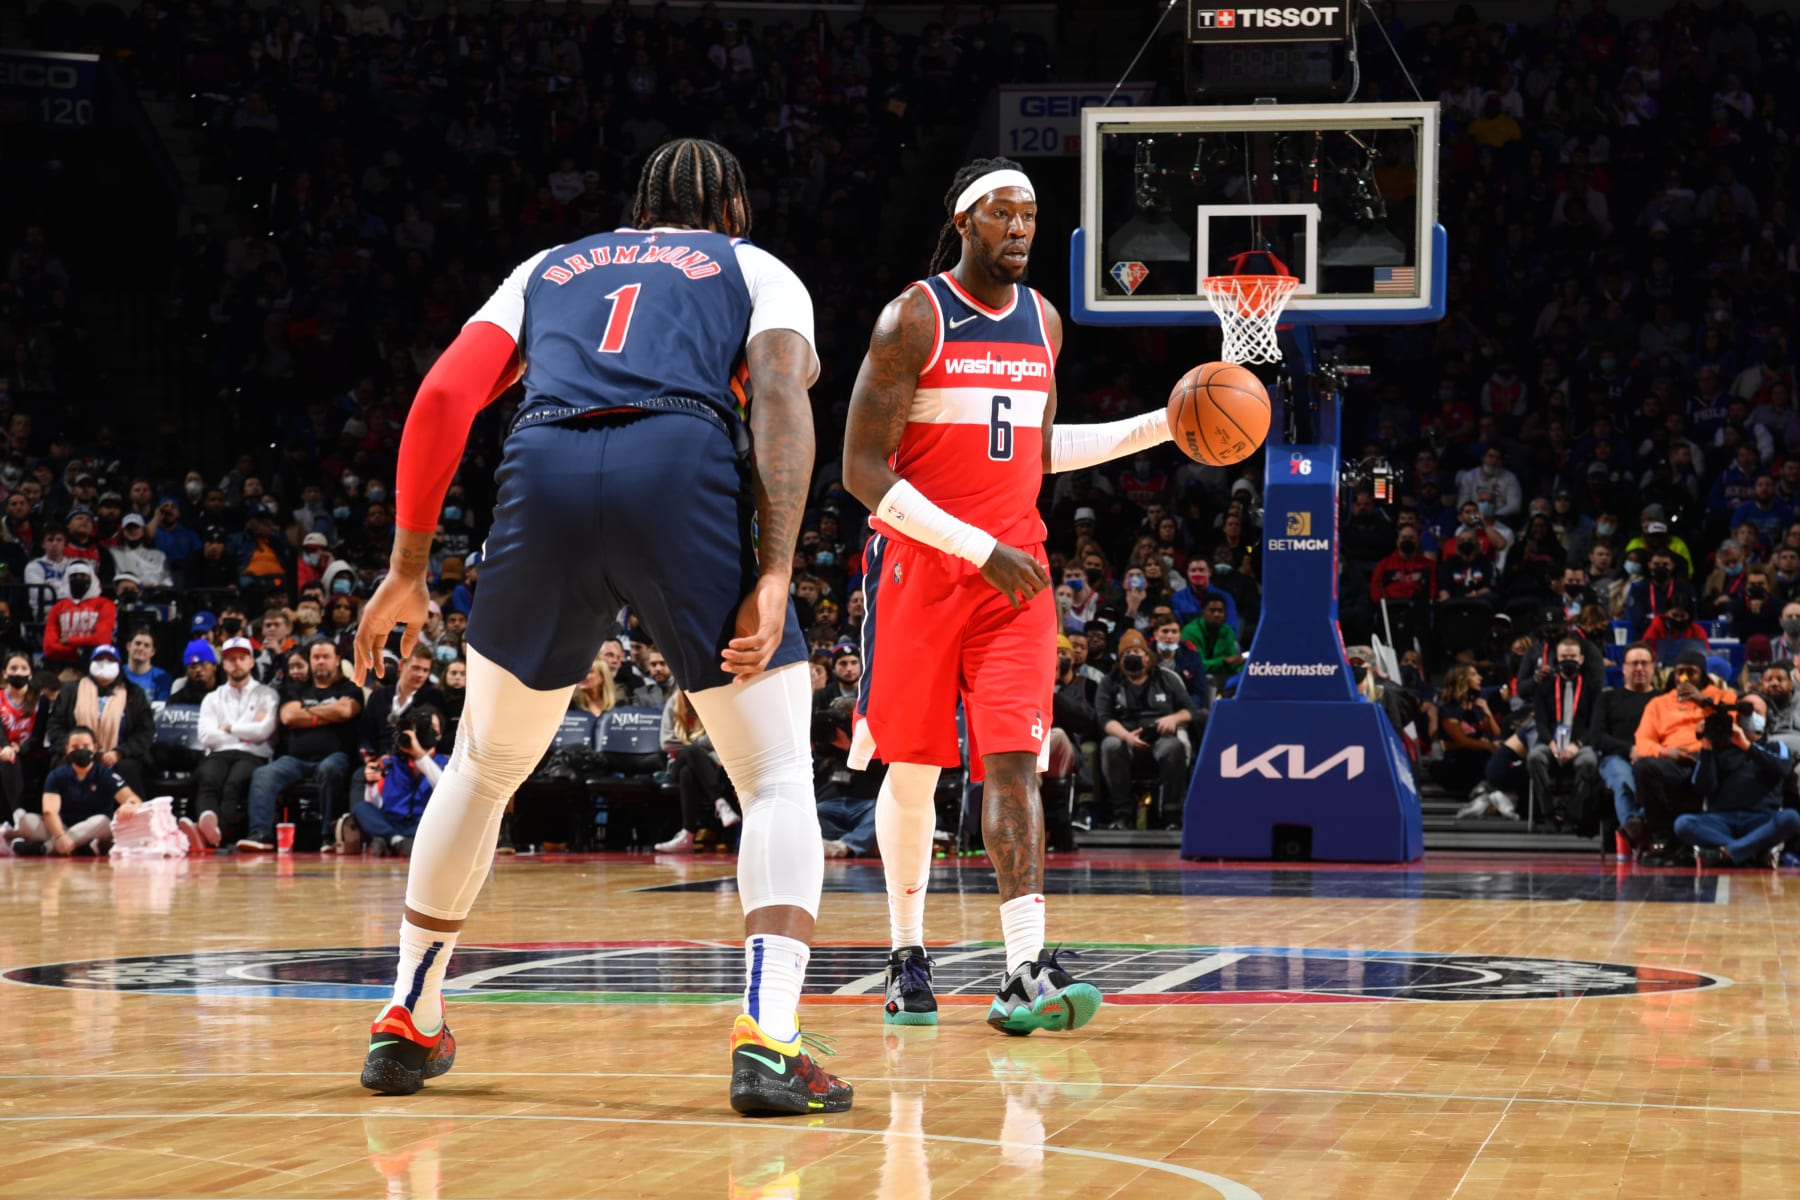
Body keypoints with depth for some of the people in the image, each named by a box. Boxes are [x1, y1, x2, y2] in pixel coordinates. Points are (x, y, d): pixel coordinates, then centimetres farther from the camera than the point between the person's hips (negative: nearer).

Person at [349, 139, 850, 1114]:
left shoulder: (550, 267, 34)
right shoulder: (758, 272, 26)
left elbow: (441, 399, 17)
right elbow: (779, 400, 4)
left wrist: (408, 566, 21)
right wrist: (773, 576, -6)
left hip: (545, 470, 3)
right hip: (685, 469, -3)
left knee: (484, 766, 24)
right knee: (777, 778, 7)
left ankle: (408, 1023, 30)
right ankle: (768, 1042, -11)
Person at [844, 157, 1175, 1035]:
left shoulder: (1042, 322, 9)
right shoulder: (913, 320, -10)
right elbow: (864, 471, -14)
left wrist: (1162, 426, 15)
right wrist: (980, 549, -18)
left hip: (1014, 566, 4)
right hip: (919, 565, -3)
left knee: (1013, 758, -10)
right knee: (913, 766, 6)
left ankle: (1025, 975, -19)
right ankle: (908, 956, 23)